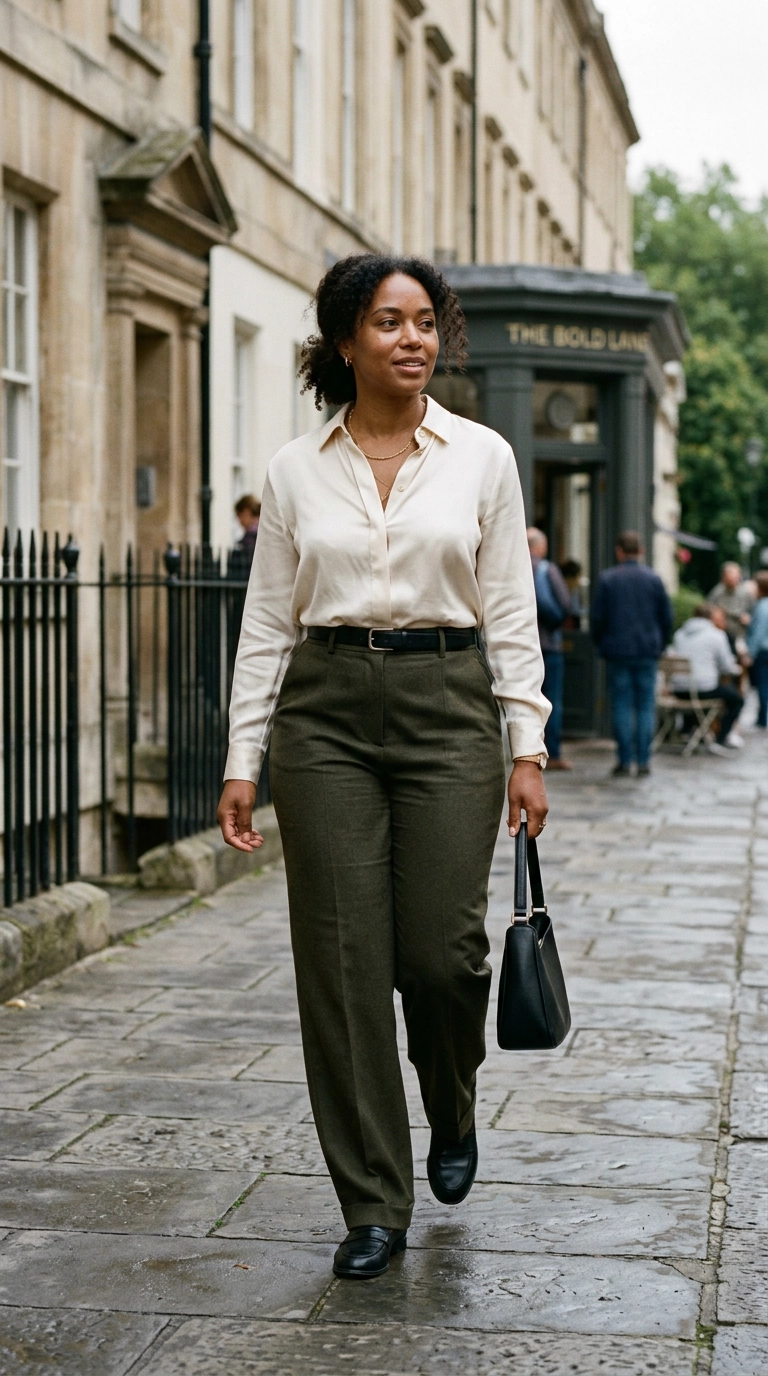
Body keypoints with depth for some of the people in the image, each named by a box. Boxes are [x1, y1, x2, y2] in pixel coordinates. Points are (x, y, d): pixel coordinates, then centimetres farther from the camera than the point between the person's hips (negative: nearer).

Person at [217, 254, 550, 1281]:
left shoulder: (482, 456, 3)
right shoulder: (296, 469, 5)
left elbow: (511, 614, 3)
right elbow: (268, 623, 6)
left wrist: (528, 747, -3)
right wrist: (242, 760, 1)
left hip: (447, 705, 0)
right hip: (325, 713, 1)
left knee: (442, 952, -5)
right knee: (344, 962, -1)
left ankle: (452, 1115, 30)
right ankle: (373, 1206, 10)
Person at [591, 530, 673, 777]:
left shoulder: (607, 579, -4)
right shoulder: (654, 579, 2)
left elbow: (598, 618, -1)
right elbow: (666, 617, 6)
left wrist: (601, 645, 13)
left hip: (617, 652, -1)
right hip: (647, 652, 1)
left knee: (621, 706, 2)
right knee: (646, 706, 4)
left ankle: (625, 759, 1)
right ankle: (643, 759, 2)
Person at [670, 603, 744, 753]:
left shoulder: (679, 634, 12)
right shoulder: (717, 635, -3)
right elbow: (726, 667, -1)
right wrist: (736, 668, 23)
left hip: (680, 690, 7)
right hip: (705, 688, -7)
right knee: (737, 699, 15)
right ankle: (720, 740, 6)